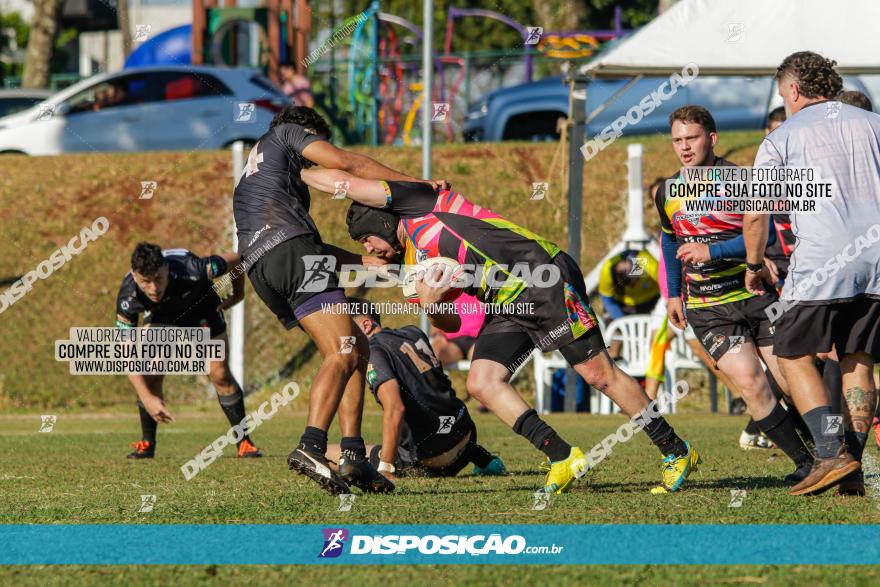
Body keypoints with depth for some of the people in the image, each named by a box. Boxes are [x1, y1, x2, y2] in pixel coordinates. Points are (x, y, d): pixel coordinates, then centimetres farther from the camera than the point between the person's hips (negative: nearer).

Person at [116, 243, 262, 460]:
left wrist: (237, 294, -4)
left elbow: (234, 259, -23)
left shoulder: (190, 271, -43)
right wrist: (147, 398, -37)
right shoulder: (127, 298, -36)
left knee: (219, 373, -14)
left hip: (202, 310, -1)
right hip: (162, 317, 1)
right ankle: (147, 444, 3)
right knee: (150, 373, -15)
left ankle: (244, 443, -2)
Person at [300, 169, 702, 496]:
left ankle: (676, 453, -1)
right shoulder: (415, 266, 22)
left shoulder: (418, 203, 1)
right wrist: (431, 307, 0)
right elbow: (450, 323, 21)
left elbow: (342, 181, -3)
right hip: (506, 308, 9)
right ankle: (562, 458, -7)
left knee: (599, 374, -9)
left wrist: (298, 171, 11)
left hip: (543, 278, -9)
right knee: (481, 381, -8)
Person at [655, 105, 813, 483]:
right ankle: (803, 463, -6)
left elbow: (764, 234, -19)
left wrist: (714, 251, -27)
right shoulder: (667, 194, 6)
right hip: (708, 309, 2)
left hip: (756, 295, -2)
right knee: (750, 383, -15)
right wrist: (672, 294, 22)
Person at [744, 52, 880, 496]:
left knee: (794, 355, 5)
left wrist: (754, 266, 20)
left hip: (822, 263, -4)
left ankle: (832, 453, -12)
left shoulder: (782, 138, 5)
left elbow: (756, 214, 5)